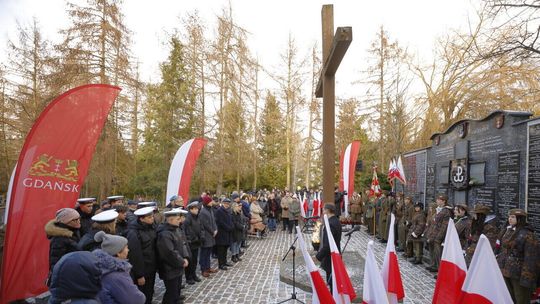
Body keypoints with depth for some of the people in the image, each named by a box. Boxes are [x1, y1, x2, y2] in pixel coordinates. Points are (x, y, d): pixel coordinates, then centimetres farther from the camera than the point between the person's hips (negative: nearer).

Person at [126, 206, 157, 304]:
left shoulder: (152, 227, -2)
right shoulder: (133, 233, -23)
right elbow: (135, 256, -20)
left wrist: (156, 265, 6)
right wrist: (139, 275, -16)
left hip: (151, 268, 7)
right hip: (141, 270, -7)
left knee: (149, 293, 22)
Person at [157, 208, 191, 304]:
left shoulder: (177, 229, 6)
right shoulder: (164, 234, -25)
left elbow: (184, 244, 9)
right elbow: (170, 253, -29)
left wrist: (186, 258, -5)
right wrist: (182, 262, -17)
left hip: (178, 268, 9)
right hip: (170, 270, -9)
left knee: (177, 290, 24)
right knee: (171, 293, 2)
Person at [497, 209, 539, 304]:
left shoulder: (528, 235, -15)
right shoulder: (508, 231, 8)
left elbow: (530, 259, -18)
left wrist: (526, 278, -20)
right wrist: (499, 265, 20)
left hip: (518, 273, -7)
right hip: (505, 272, 7)